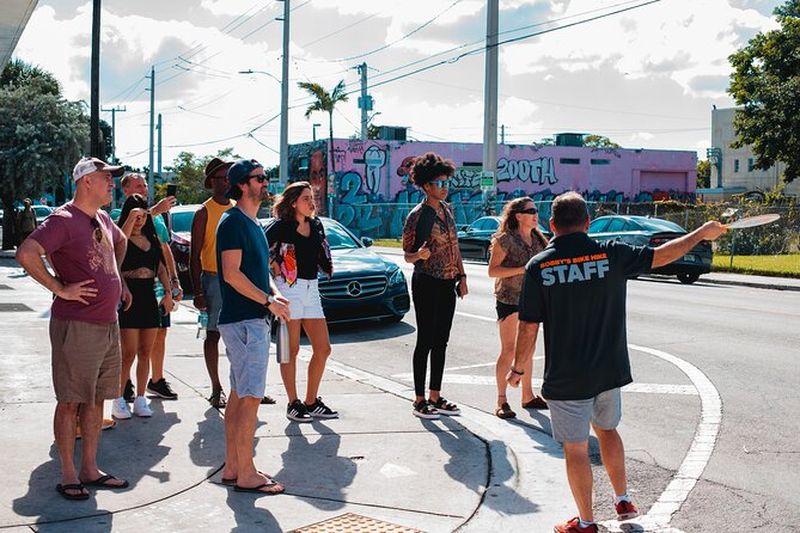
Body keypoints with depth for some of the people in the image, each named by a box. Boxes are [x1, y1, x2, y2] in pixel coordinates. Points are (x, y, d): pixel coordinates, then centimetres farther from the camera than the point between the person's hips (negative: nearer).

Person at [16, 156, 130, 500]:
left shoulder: (103, 220, 13)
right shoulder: (64, 220, -13)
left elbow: (120, 242, 36)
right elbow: (26, 253, -26)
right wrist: (60, 289, -20)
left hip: (108, 324, 9)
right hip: (77, 326, -8)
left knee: (96, 399, 13)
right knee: (70, 401, 1)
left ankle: (90, 470, 22)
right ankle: (68, 476, 9)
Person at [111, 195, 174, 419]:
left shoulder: (152, 239, 15)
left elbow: (161, 268, 15)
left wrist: (168, 293, 5)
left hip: (149, 298, 6)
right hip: (128, 298, -6)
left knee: (145, 353, 8)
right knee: (129, 353, -7)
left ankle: (140, 399, 15)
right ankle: (119, 400, 4)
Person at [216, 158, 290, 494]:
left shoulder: (252, 224, 17)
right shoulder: (234, 222, -12)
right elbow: (232, 274, -20)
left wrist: (273, 292, 5)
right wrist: (270, 301, -16)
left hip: (253, 319, 10)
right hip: (243, 320, -10)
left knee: (239, 395, 13)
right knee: (250, 397, -8)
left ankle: (233, 467, 19)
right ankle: (245, 475, -4)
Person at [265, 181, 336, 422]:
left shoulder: (316, 225, 12)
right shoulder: (281, 227, -8)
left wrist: (328, 267, 7)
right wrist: (274, 267, -11)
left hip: (311, 289, 7)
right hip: (289, 288, -7)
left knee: (323, 348, 5)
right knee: (291, 350, -1)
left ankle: (311, 402, 17)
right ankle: (293, 404, 8)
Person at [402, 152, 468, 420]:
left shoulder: (446, 209, 10)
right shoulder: (417, 215, -11)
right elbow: (407, 254, -7)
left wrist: (461, 276, 14)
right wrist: (419, 255, -29)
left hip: (448, 284, 7)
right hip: (427, 284, -7)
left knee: (441, 342, 10)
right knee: (425, 341, -3)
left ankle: (435, 397, 18)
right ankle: (419, 400, 5)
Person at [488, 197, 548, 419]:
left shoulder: (537, 239, 9)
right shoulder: (505, 239, -12)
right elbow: (492, 270, -15)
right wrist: (522, 270, -22)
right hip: (509, 300, -7)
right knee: (509, 350, -6)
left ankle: (528, 396, 22)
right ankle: (501, 400, 0)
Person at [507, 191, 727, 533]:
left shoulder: (538, 266, -12)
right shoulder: (611, 254, -8)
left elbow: (528, 328, -11)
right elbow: (661, 256, 3)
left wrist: (518, 369, 3)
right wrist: (701, 233, 19)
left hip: (565, 378, -3)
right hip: (608, 370, 3)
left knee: (575, 448, 8)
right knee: (607, 428, 27)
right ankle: (623, 501, 33)